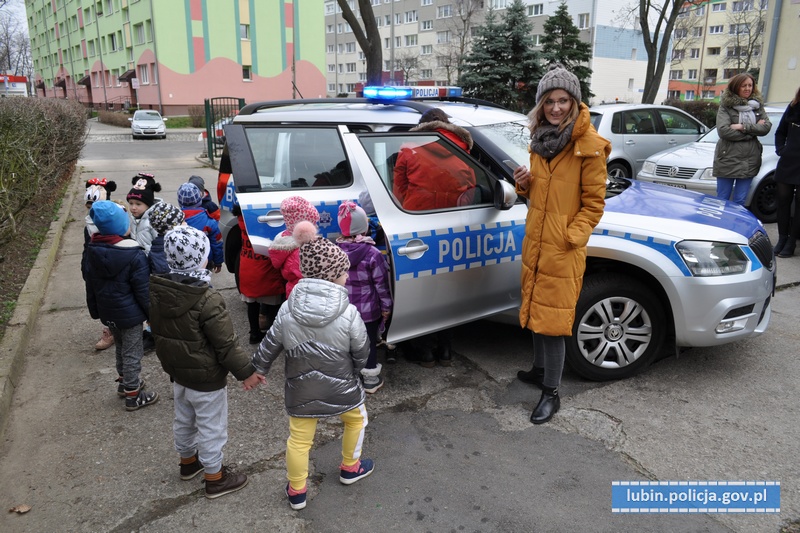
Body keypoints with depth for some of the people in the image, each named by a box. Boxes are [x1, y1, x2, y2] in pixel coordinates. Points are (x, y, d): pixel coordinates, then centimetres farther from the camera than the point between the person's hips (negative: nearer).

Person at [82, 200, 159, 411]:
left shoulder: (92, 251, -2)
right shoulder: (135, 256, -23)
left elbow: (90, 284, 8)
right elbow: (144, 290, -19)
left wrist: (95, 310, 19)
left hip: (107, 312, 7)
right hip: (129, 314, -7)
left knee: (120, 348, 25)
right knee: (132, 354, 6)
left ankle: (124, 382, 42)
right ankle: (133, 396, 17)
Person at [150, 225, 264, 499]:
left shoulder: (157, 290, -8)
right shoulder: (208, 300, -31)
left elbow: (158, 330, 7)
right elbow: (226, 344, -25)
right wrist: (247, 371, -12)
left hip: (177, 372, 8)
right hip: (206, 378, -7)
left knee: (183, 420, 27)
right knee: (211, 428, 10)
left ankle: (188, 461, 49)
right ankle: (215, 478, 27)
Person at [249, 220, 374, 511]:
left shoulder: (287, 309, -12)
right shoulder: (348, 314, -21)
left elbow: (270, 345, -3)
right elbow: (361, 353, -9)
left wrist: (257, 369, 15)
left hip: (300, 391, 2)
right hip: (341, 388, -2)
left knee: (299, 438, 18)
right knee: (356, 418, 27)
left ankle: (296, 491, 33)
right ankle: (350, 468, 44)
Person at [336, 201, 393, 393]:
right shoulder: (372, 254, -19)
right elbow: (381, 284, -14)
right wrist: (386, 307, -1)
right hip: (368, 310, -3)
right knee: (369, 343, 13)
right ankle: (371, 379, 25)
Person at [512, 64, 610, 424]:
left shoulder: (589, 146, -12)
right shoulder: (540, 139, 9)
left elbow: (594, 203, -10)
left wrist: (570, 237, -18)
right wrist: (524, 184, -3)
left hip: (563, 249, -7)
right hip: (535, 242, 7)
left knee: (552, 320, -1)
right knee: (535, 311, 18)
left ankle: (551, 393, 13)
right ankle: (540, 369, 39)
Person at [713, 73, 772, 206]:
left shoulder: (757, 105, 11)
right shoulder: (726, 106, -2)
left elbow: (766, 127, 0)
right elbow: (723, 131, -15)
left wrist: (743, 127, -13)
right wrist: (753, 131, -9)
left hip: (749, 160, 4)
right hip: (728, 159, -3)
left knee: (740, 202, 7)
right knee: (722, 201, 3)